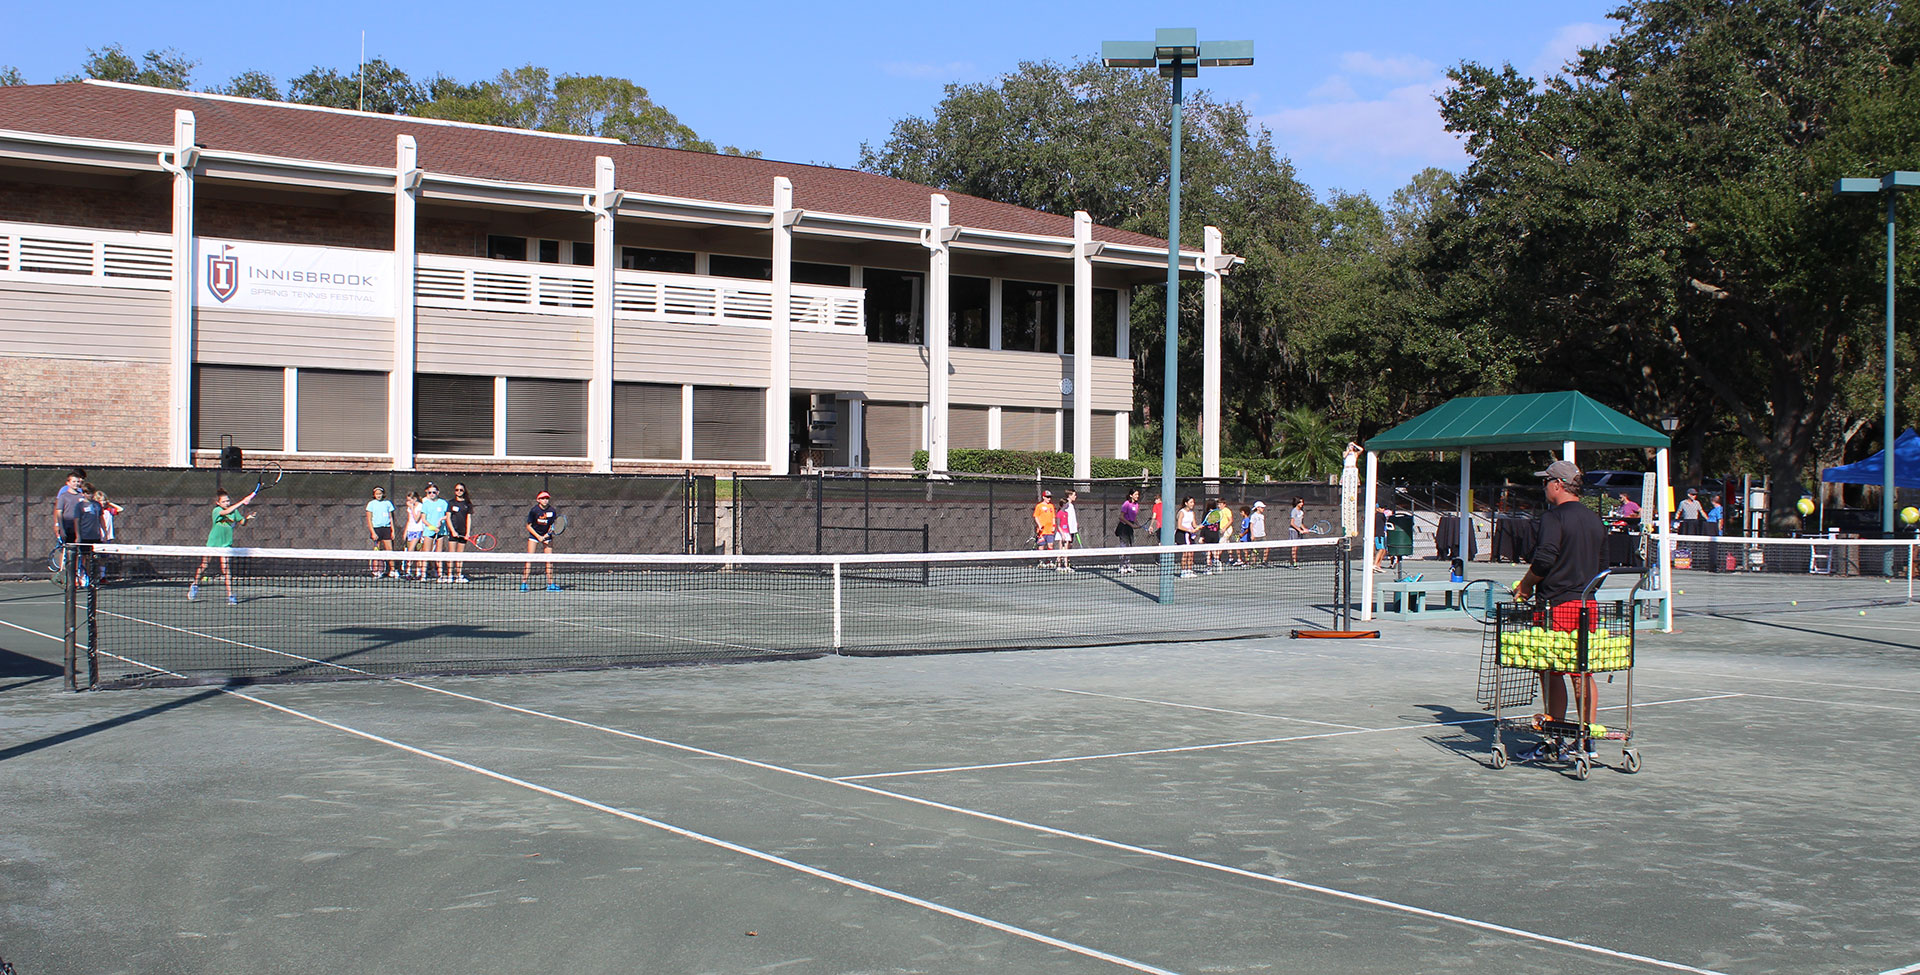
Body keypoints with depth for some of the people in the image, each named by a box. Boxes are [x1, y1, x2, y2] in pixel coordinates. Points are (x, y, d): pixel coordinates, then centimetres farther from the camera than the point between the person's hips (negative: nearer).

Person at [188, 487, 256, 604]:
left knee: (226, 568, -10)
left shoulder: (234, 511, 0)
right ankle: (195, 584, 38)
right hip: (213, 543, -1)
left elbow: (242, 522, 8)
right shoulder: (216, 510, -13)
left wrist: (246, 518, -14)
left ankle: (230, 595, -10)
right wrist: (242, 502, -39)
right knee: (203, 566, 11)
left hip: (226, 545, 1)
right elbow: (226, 511, -33)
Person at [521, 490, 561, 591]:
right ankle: (523, 583, -8)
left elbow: (552, 526, -1)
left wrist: (547, 534, -19)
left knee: (549, 559, -3)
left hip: (547, 535, 2)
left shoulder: (552, 511, -11)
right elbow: (528, 526, -8)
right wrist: (538, 536, -16)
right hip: (534, 534, -2)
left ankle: (550, 584, 3)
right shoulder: (534, 510, -16)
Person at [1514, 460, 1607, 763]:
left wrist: (1525, 586, -4)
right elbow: (1602, 566, 17)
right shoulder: (1595, 520, 13)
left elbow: (1543, 561, -19)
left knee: (1551, 674, -1)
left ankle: (1555, 741, -1)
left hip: (1557, 605, -7)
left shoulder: (1553, 517, -10)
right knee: (1583, 674, 10)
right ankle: (1587, 741, 12)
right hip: (1588, 604, 7)